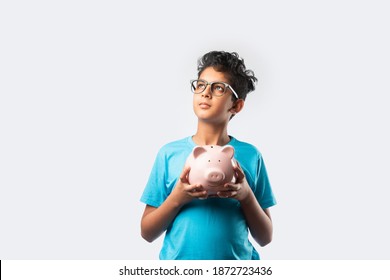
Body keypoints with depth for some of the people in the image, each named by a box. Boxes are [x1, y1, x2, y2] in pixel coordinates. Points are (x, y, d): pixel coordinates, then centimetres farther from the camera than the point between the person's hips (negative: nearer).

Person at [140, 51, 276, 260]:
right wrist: (177, 197, -12)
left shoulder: (250, 155, 2)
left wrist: (246, 195, -11)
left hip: (237, 259, 1)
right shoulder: (169, 153, 1)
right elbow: (147, 233, 3)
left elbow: (265, 238, 5)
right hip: (178, 260, 0)